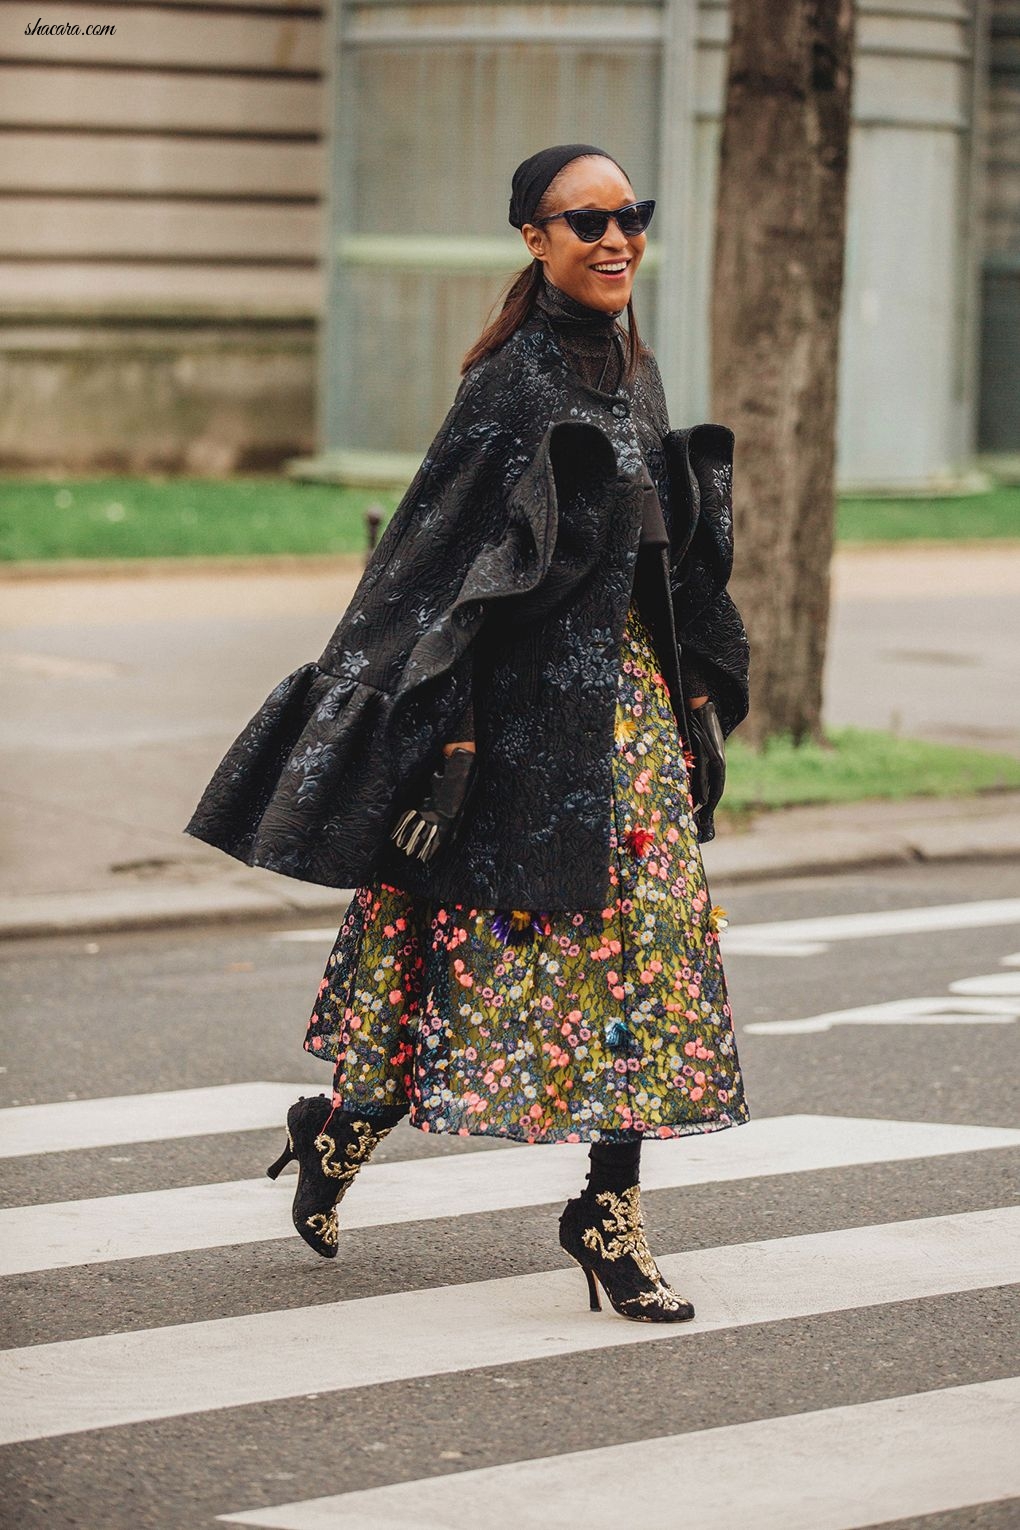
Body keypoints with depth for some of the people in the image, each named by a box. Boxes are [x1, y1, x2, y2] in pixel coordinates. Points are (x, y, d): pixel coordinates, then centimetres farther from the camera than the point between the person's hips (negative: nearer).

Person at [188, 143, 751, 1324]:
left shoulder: (633, 372, 11)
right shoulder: (512, 385, -13)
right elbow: (452, 568, -16)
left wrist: (697, 700, 15)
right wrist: (455, 741, -21)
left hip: (629, 697, 8)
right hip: (528, 706, -8)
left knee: (645, 943, 3)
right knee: (488, 936, -2)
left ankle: (611, 1213, 8)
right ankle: (339, 1133, 20)